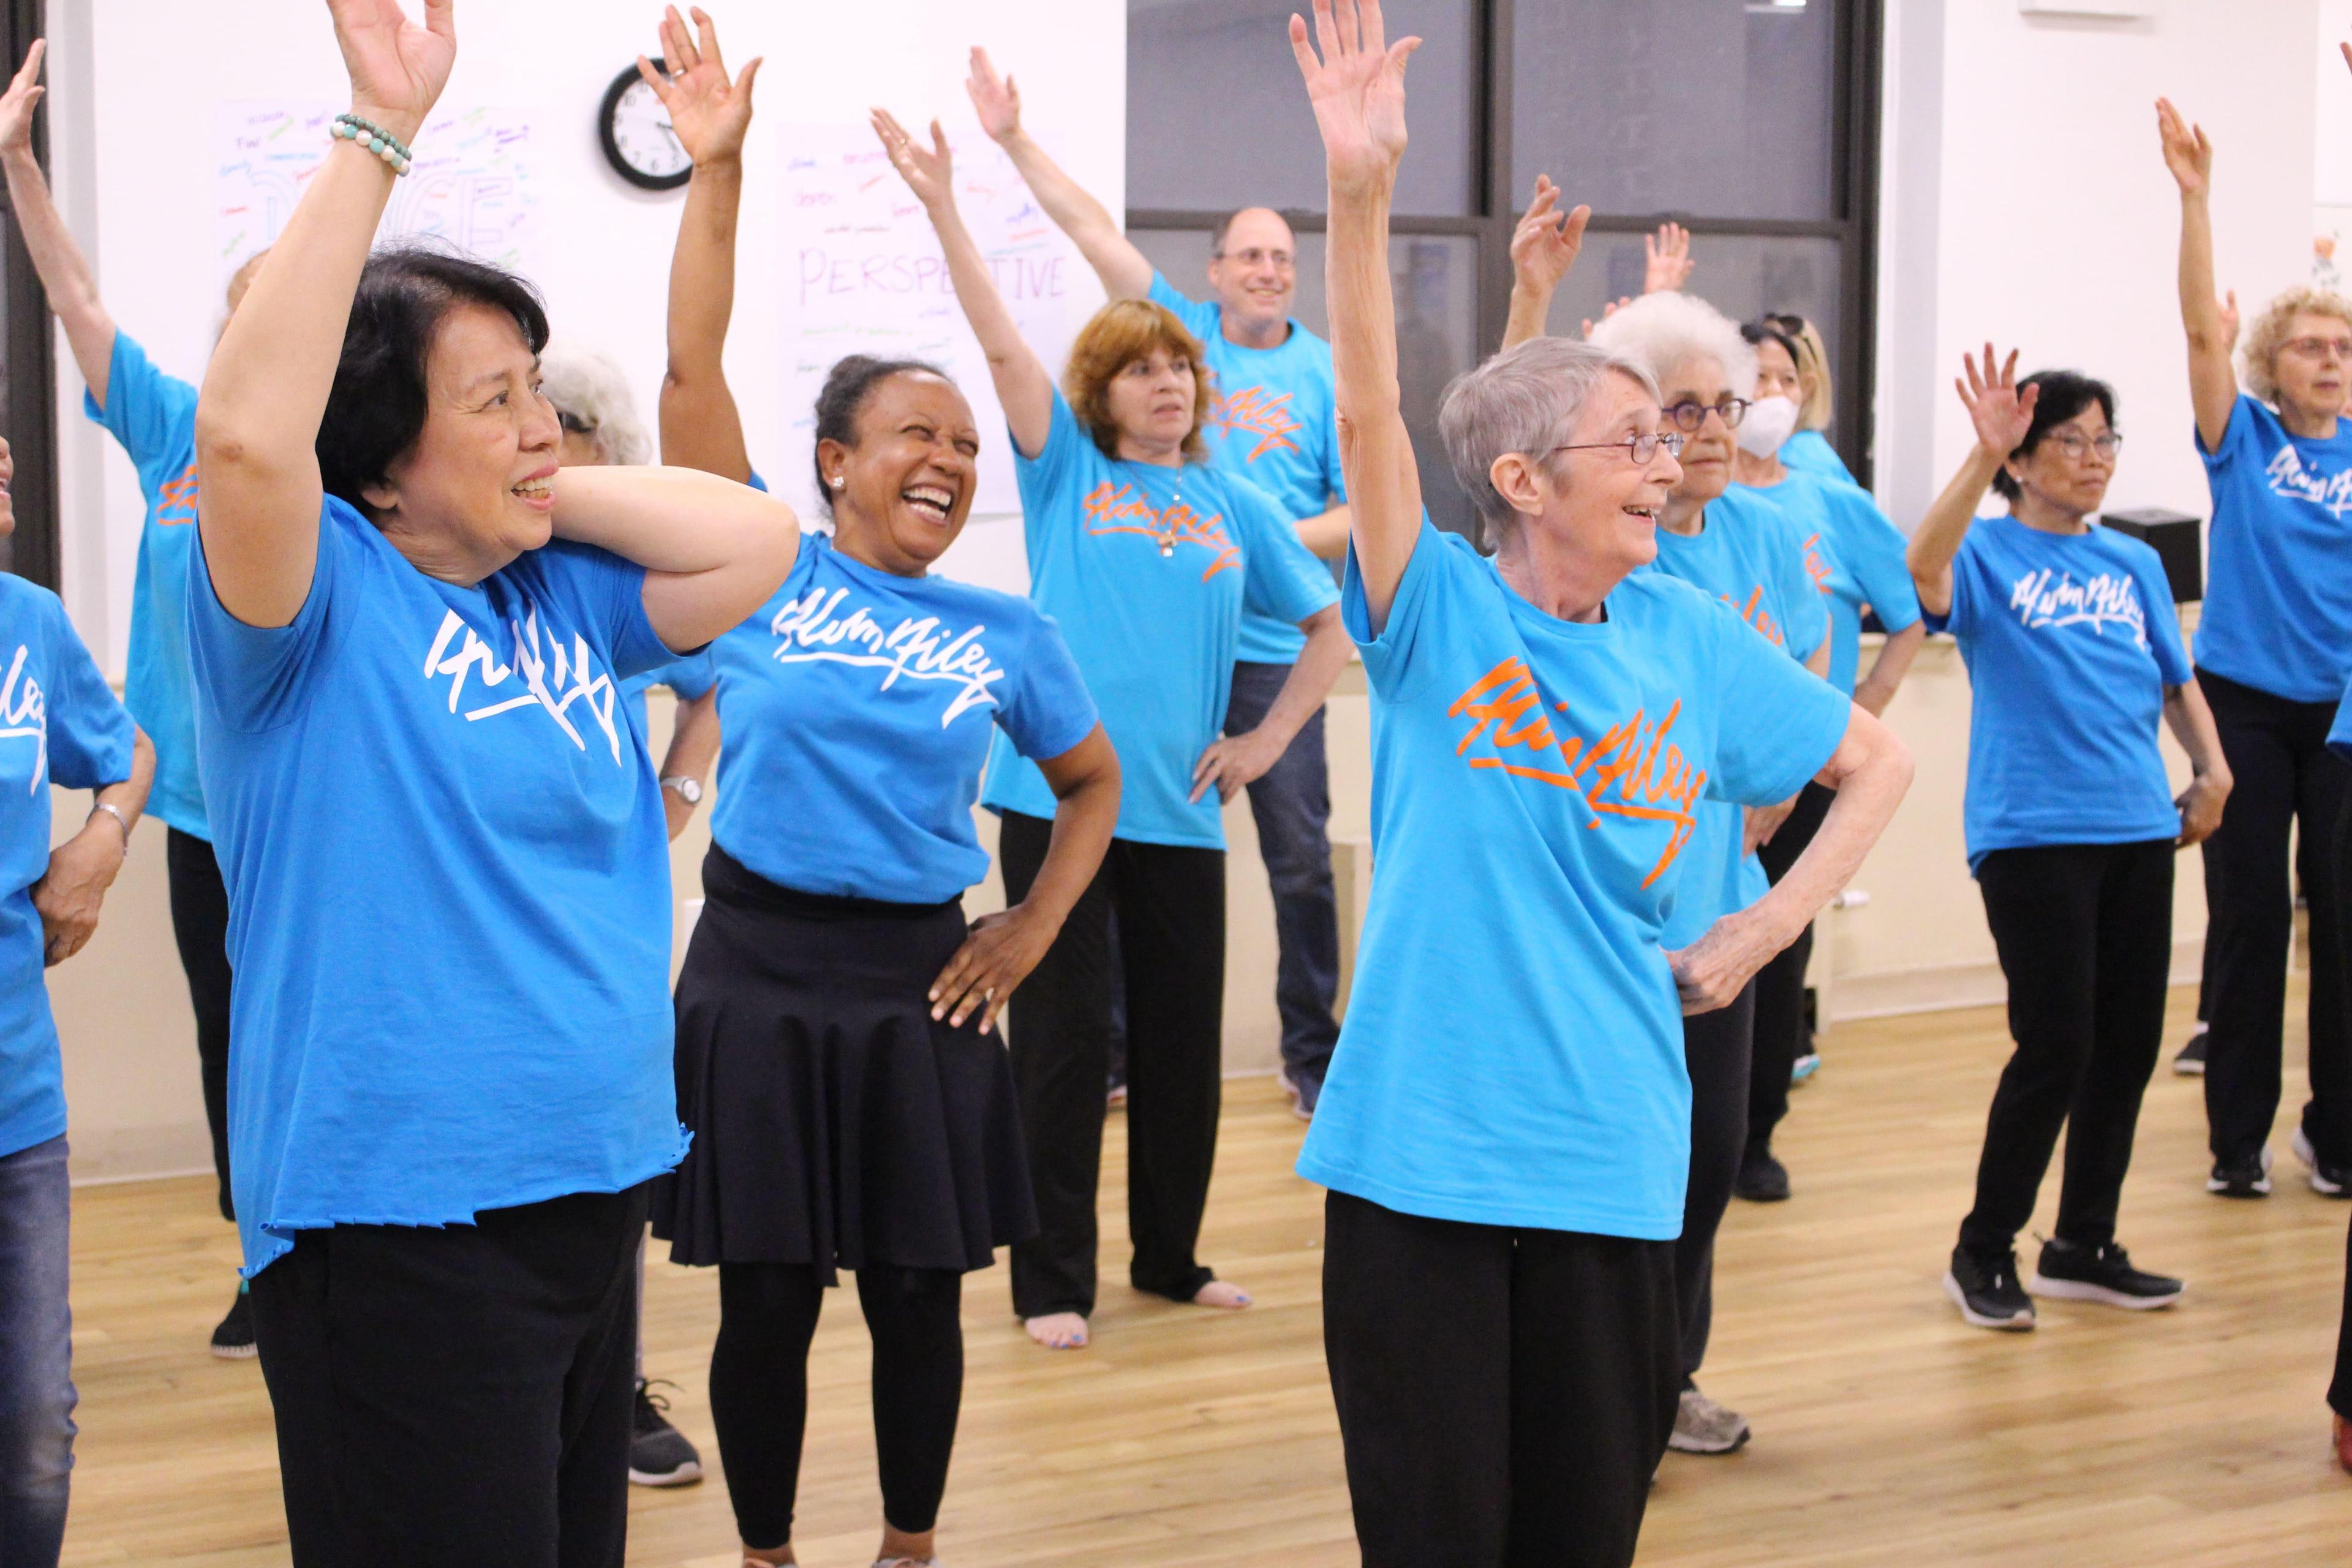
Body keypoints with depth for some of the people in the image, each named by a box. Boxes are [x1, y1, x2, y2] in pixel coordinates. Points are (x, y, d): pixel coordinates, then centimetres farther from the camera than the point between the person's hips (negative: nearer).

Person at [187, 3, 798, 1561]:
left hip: (595, 1186, 7)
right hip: (398, 1216, -7)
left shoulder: (558, 597, 10)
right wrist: (380, 131, -26)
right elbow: (245, 434, -28)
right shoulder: (317, 597, -10)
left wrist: (545, 490, 1)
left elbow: (761, 538, 8)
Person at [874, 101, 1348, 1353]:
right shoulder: (1067, 470, 3)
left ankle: (1169, 1256, 26)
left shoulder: (1233, 505, 10)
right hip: (1059, 793, -3)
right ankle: (1052, 1280, 9)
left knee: (1184, 1033, 10)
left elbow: (1330, 625, 15)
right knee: (1065, 1034, -1)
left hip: (1179, 806, 3)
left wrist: (1266, 741, 5)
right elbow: (1001, 343, -9)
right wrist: (941, 207, -18)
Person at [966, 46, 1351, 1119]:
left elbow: (1365, 508, 1)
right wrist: (1014, 141, -3)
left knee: (1300, 855, 1)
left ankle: (1312, 1051, 14)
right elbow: (1091, 227, 2)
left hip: (1271, 644, -1)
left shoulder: (1327, 373, 3)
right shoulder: (1181, 327, 6)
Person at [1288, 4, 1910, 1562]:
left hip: (1609, 1144, 3)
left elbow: (1879, 761, 18)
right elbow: (1370, 413, -21)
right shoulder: (1438, 612, -5)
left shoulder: (1689, 638, 5)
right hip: (1421, 1139, -3)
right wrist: (1360, 190, -35)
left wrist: (1768, 928, 7)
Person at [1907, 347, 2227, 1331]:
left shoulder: (2134, 565, 14)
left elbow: (2176, 680, 21)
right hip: (2030, 833, -6)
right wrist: (1984, 456, -36)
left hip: (2137, 830, 6)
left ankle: (2084, 1247, 24)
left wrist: (2212, 770, 6)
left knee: (2128, 1045, 9)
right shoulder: (1989, 553, -3)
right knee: (2056, 1047, -8)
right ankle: (1984, 1251, 8)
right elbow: (1925, 567, -26)